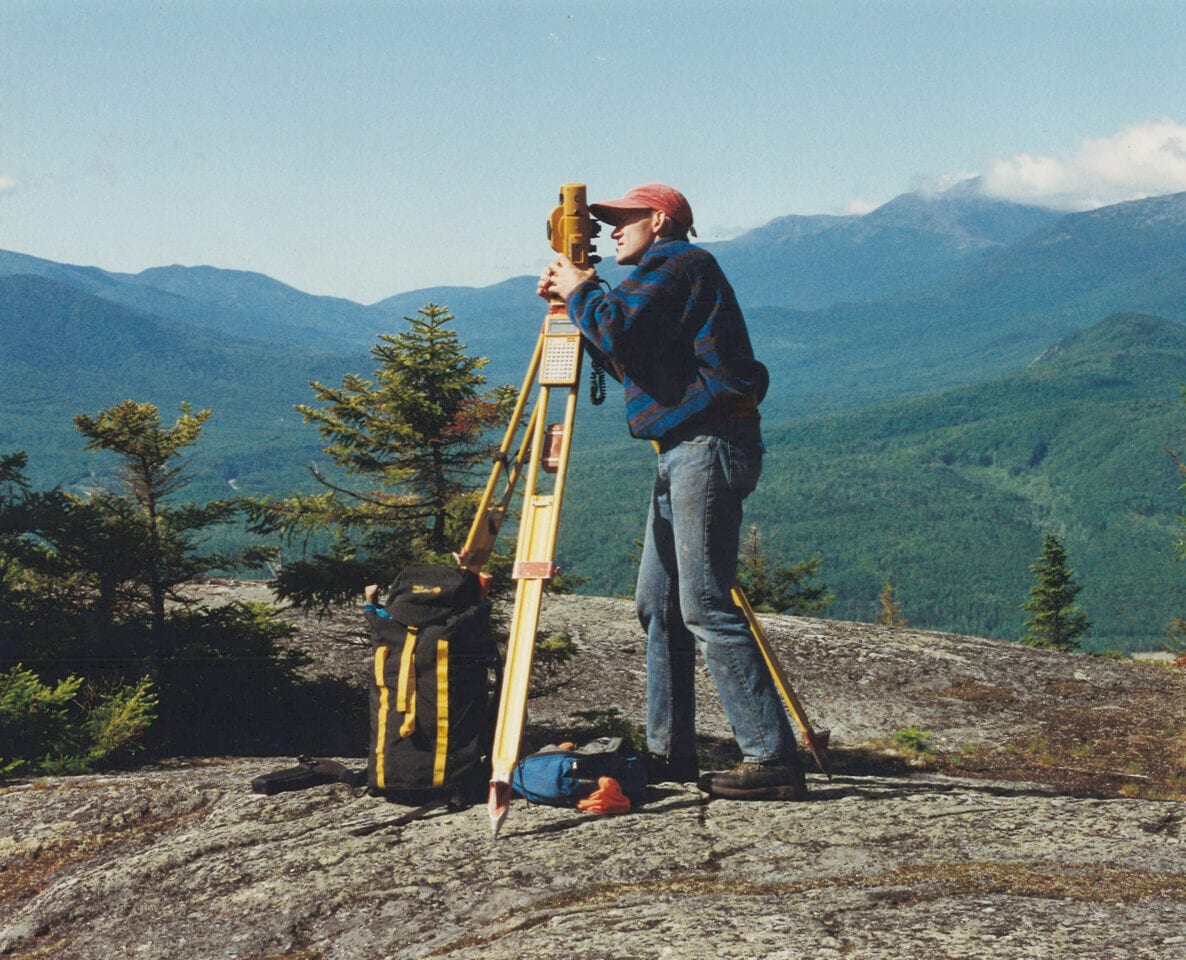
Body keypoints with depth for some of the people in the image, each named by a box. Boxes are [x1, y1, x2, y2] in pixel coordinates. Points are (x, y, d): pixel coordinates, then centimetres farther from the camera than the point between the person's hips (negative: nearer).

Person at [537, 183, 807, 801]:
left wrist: (580, 292, -2)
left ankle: (772, 760, -14)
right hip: (681, 450, 11)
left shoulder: (680, 263, -6)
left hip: (707, 445, -11)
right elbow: (626, 355, 28)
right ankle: (669, 751, 16)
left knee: (706, 607, -14)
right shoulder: (669, 272, 24)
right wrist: (578, 298, 19)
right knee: (658, 604, 11)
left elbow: (617, 329, -20)